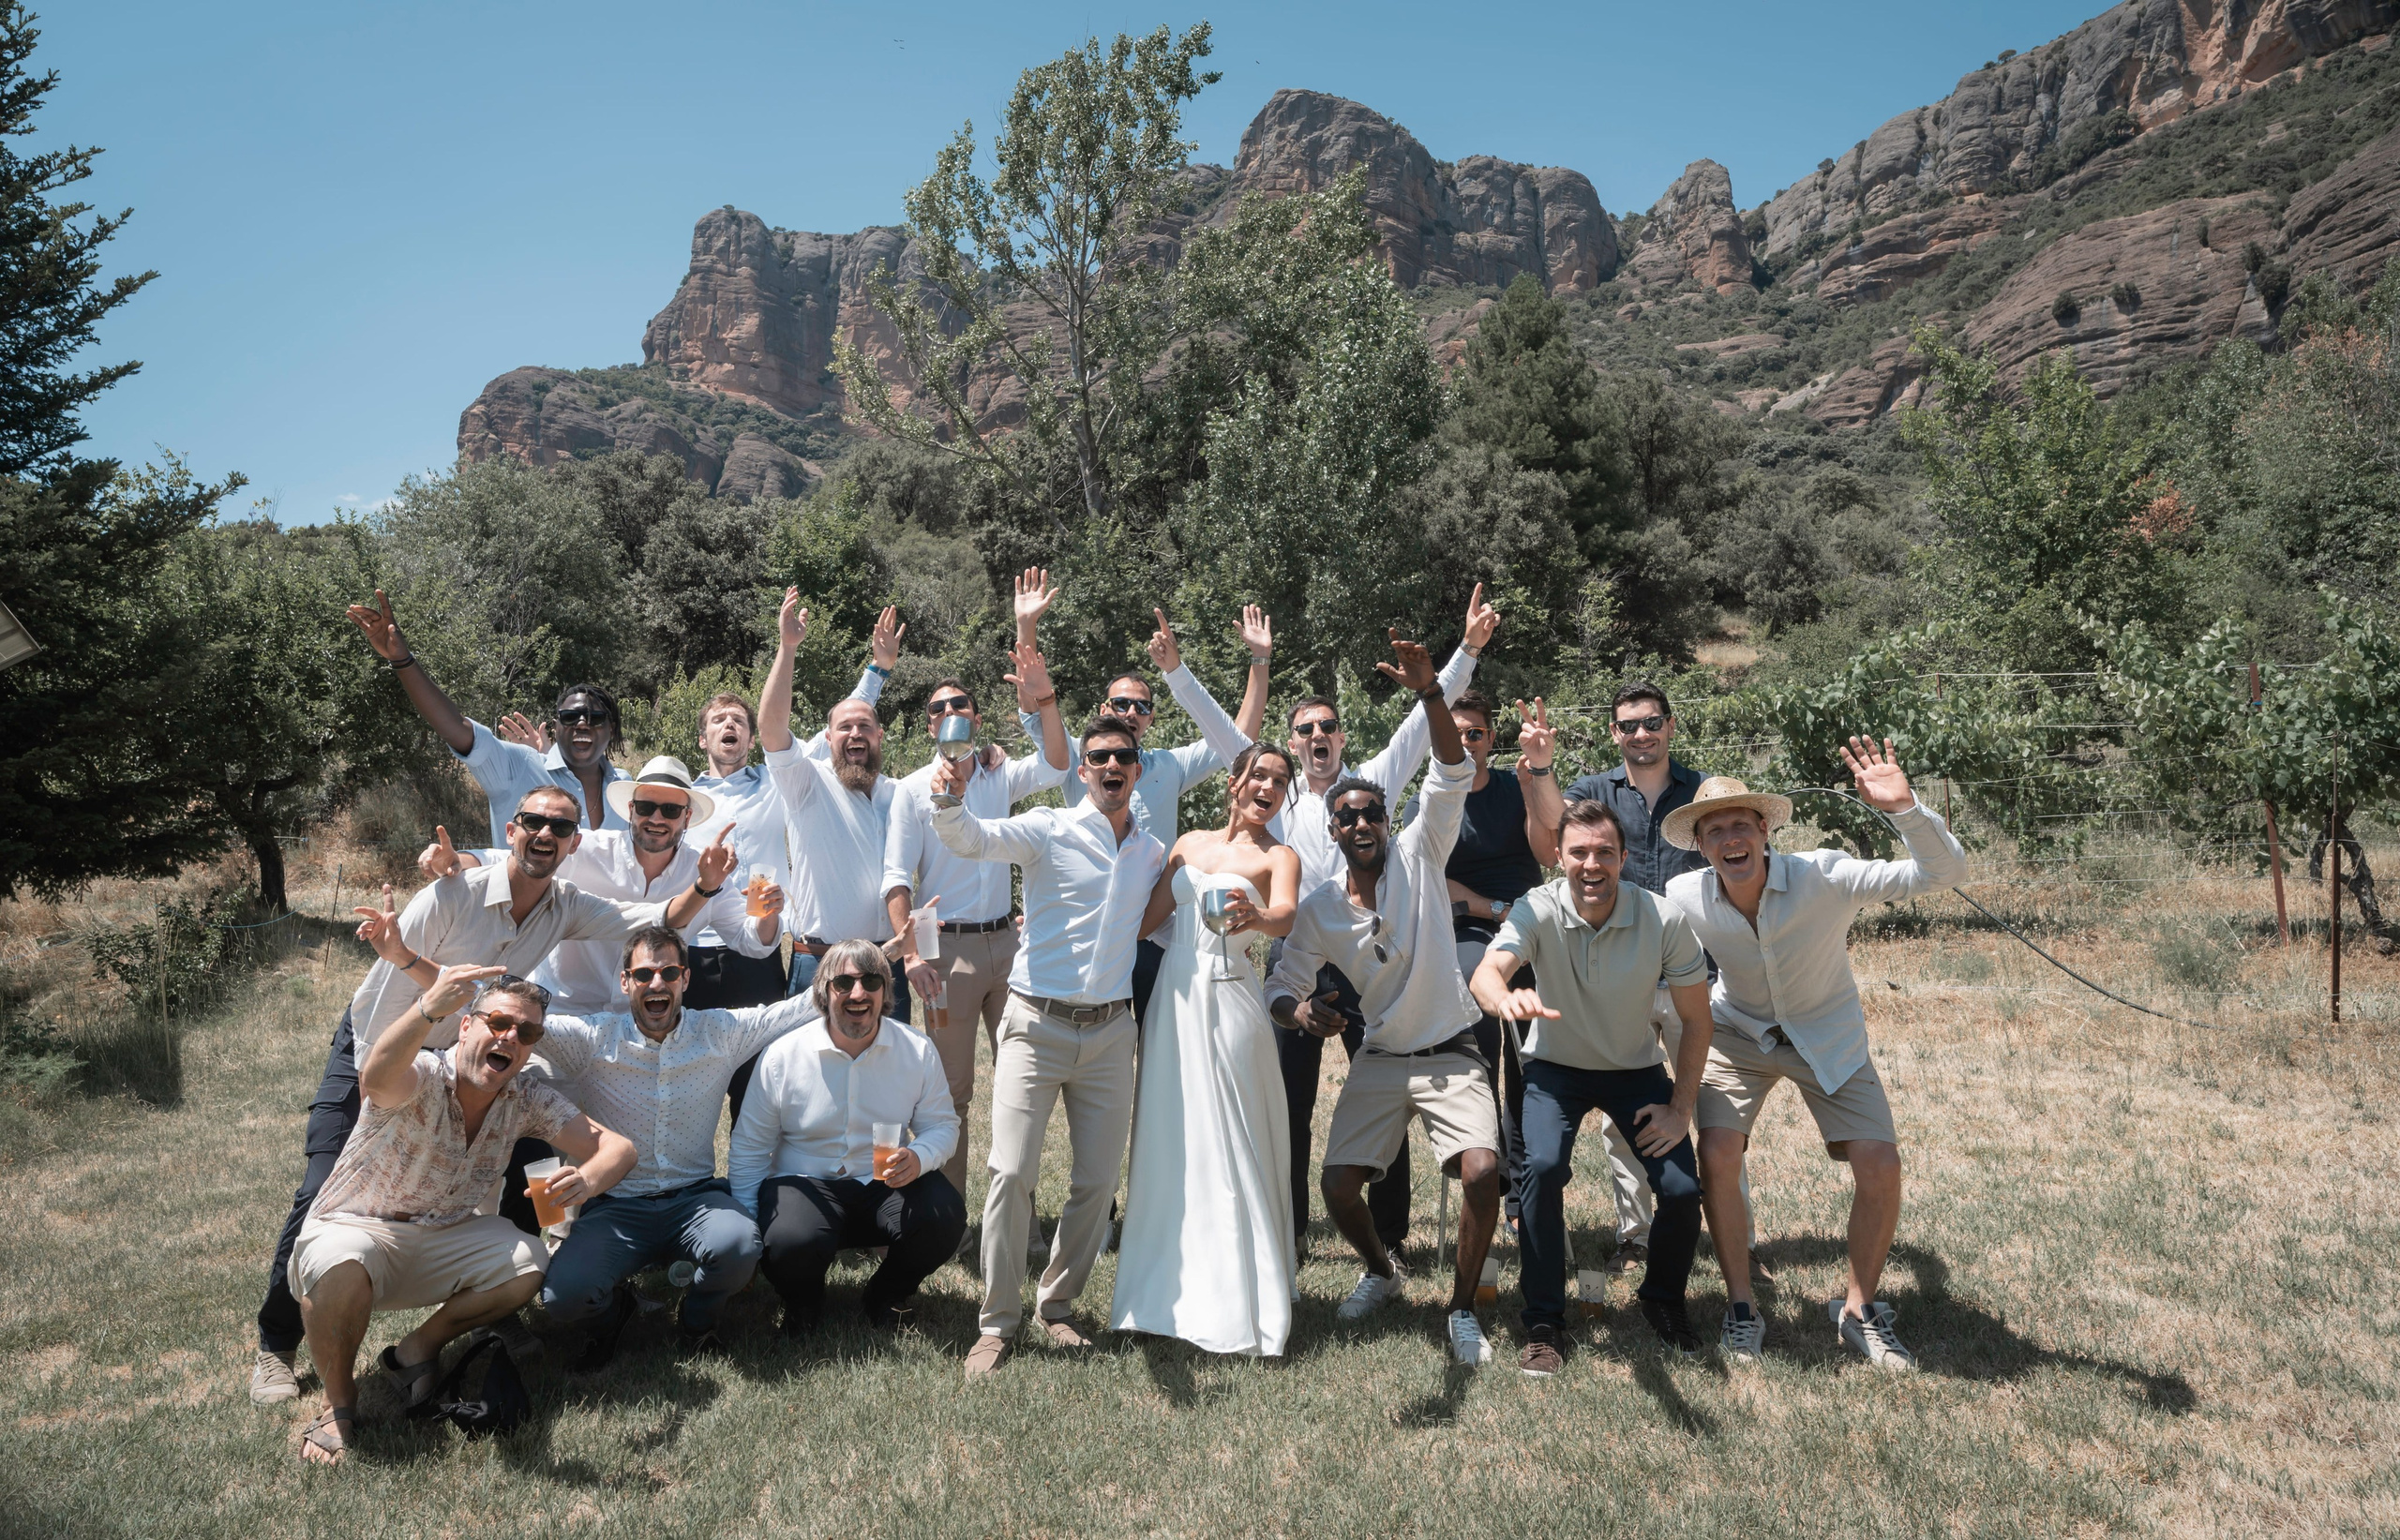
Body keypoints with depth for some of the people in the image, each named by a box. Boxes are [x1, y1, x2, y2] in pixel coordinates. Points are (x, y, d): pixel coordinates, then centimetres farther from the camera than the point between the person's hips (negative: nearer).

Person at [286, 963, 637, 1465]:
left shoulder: (527, 1101, -7)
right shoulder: (422, 1077, -23)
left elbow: (616, 1147, -13)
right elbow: (377, 1079, -49)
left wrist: (588, 1179, -39)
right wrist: (429, 1009, -69)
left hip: (442, 1238, 5)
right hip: (354, 1230, -4)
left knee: (528, 1264, -21)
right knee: (342, 1267, -37)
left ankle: (417, 1349, 6)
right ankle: (338, 1404, -9)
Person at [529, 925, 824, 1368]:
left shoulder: (720, 1032, 2)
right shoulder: (592, 1040, -1)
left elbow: (805, 1005, 3)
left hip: (696, 1198, 0)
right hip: (615, 1207, 0)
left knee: (738, 1244, -33)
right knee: (563, 1297, -26)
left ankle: (697, 1321, 6)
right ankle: (613, 1311, 16)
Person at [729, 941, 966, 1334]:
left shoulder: (918, 1051, -3)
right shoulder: (783, 1055, -6)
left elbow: (943, 1125, 4)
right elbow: (749, 1147, 1)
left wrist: (920, 1157, -21)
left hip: (886, 1185, 2)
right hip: (805, 1183, -2)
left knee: (944, 1218, -28)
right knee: (791, 1244, -35)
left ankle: (885, 1296, 7)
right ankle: (803, 1303, 7)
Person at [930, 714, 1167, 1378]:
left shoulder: (1153, 853, 11)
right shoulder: (1050, 829, -4)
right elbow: (976, 839, -23)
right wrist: (949, 802, -42)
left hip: (1110, 1030, 4)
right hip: (1037, 1024, -4)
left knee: (1098, 1181, 8)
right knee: (1012, 1174, -8)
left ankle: (1057, 1305, 27)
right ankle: (998, 1322, 7)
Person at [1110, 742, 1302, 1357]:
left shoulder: (1278, 857, 2)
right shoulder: (1191, 843, 15)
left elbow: (1285, 915, -19)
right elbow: (1148, 916, 16)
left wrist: (1257, 917, -42)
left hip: (1228, 1001, -4)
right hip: (1174, 994, 4)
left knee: (1231, 1144, -3)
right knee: (1171, 1139, 8)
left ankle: (1238, 1303, 8)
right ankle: (1170, 1286, 22)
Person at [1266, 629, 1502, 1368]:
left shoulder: (1419, 853, -7)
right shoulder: (1318, 910, -1)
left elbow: (1452, 773, -20)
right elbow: (1284, 985, 4)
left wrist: (1428, 690, -35)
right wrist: (1300, 1010, -22)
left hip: (1452, 1054, -3)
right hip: (1379, 1059, 3)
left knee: (1482, 1173, -23)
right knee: (1338, 1185, -4)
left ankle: (1463, 1308, 1)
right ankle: (1382, 1271, 31)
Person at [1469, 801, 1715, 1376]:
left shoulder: (1665, 921, -19)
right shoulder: (1538, 911, -22)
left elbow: (1696, 1019, -7)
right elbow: (1486, 972, -41)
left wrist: (1681, 1108, -11)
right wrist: (1507, 999, -65)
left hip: (1635, 1069, 1)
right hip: (1555, 1068, -1)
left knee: (1682, 1189, -16)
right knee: (1543, 1166, -28)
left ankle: (1664, 1301, 17)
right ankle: (1545, 1322, -8)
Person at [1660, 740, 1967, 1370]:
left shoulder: (1824, 877, -27)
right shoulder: (1685, 898, -20)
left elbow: (1945, 872, -32)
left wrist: (1905, 808, -47)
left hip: (1828, 1038, 0)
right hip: (1738, 1035, 0)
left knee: (1880, 1168, -12)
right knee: (1717, 1156, -20)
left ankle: (1859, 1307, 14)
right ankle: (1741, 1308, 2)